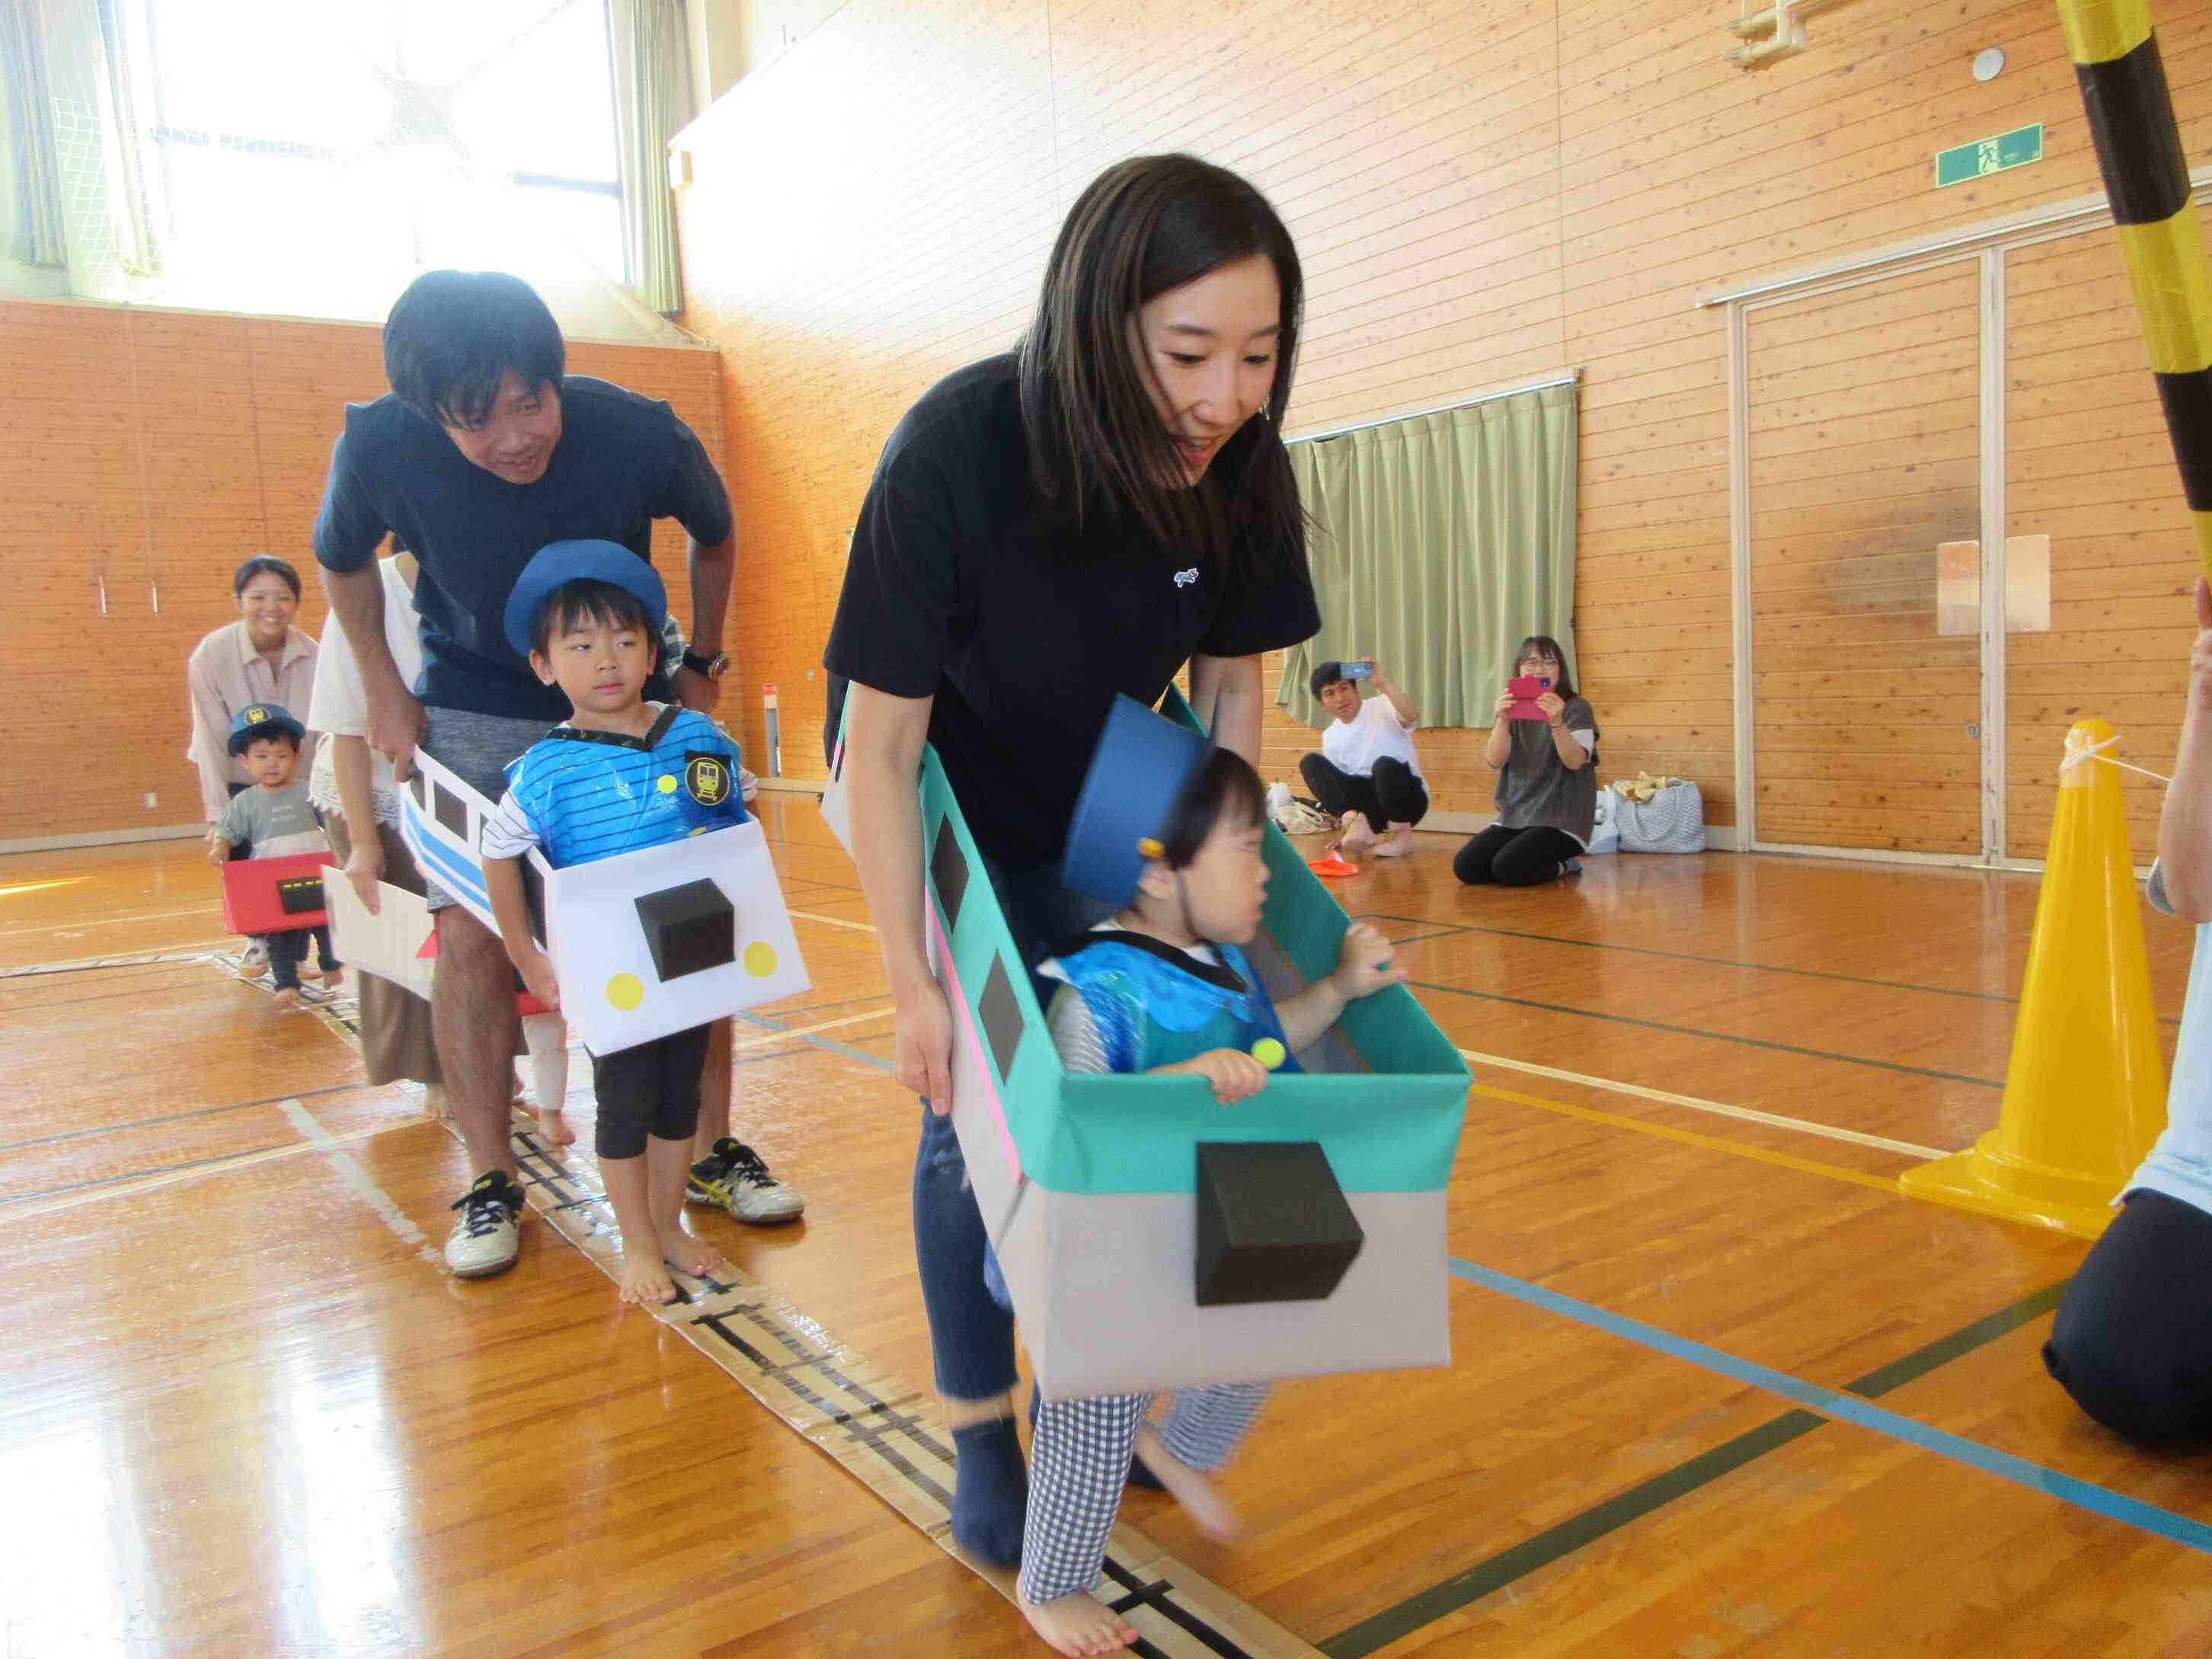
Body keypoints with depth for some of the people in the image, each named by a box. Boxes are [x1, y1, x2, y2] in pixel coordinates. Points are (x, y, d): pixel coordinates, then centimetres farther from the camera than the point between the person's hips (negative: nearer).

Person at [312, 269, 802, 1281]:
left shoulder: (641, 436, -24)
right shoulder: (380, 446, -22)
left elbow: (714, 537, 0)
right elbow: (342, 560, 2)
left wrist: (702, 664, 3)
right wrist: (384, 690, -1)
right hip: (472, 717, 0)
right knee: (470, 935, -8)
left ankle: (716, 1148, 11)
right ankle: (489, 1181, 7)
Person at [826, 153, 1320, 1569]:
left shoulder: (1242, 470, -22)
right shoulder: (958, 451, -35)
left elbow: (1232, 684, -6)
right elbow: (883, 740, -28)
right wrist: (913, 983, -26)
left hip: (1108, 812, 4)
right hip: (953, 804, -4)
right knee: (972, 1112, -5)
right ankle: (982, 1441, 14)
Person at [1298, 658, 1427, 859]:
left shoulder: (1382, 708, -8)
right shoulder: (1330, 737, 9)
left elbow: (1413, 717, -31)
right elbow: (1337, 782, 13)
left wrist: (1384, 684, -42)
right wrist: (1350, 824, 5)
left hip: (1406, 800, -5)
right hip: (1367, 806, 5)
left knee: (1384, 765, -38)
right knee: (1310, 763, -9)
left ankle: (1401, 833, -13)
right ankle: (1357, 825, -23)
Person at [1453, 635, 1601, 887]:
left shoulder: (1577, 709, -4)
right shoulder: (1514, 710, 8)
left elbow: (1574, 761, -19)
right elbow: (1495, 762, -7)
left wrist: (1557, 723, -38)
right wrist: (1503, 720, -26)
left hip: (1561, 820, -5)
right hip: (1516, 816, 5)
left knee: (1507, 869, -27)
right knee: (1464, 867, -13)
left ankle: (1563, 865, 3)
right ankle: (1547, 861, 9)